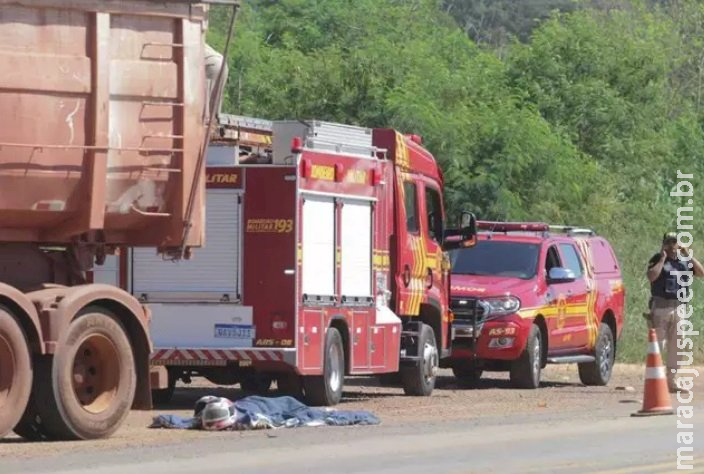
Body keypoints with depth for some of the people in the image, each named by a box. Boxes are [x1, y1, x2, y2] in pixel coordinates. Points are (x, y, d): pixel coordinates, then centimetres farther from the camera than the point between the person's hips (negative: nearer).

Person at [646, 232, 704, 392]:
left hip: (680, 308, 4)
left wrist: (689, 255, -3)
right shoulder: (657, 259, 2)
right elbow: (651, 276, -17)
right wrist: (663, 258, -12)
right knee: (658, 344, -3)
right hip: (660, 307, -4)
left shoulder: (685, 260, 14)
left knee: (675, 347, 6)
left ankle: (671, 381, 11)